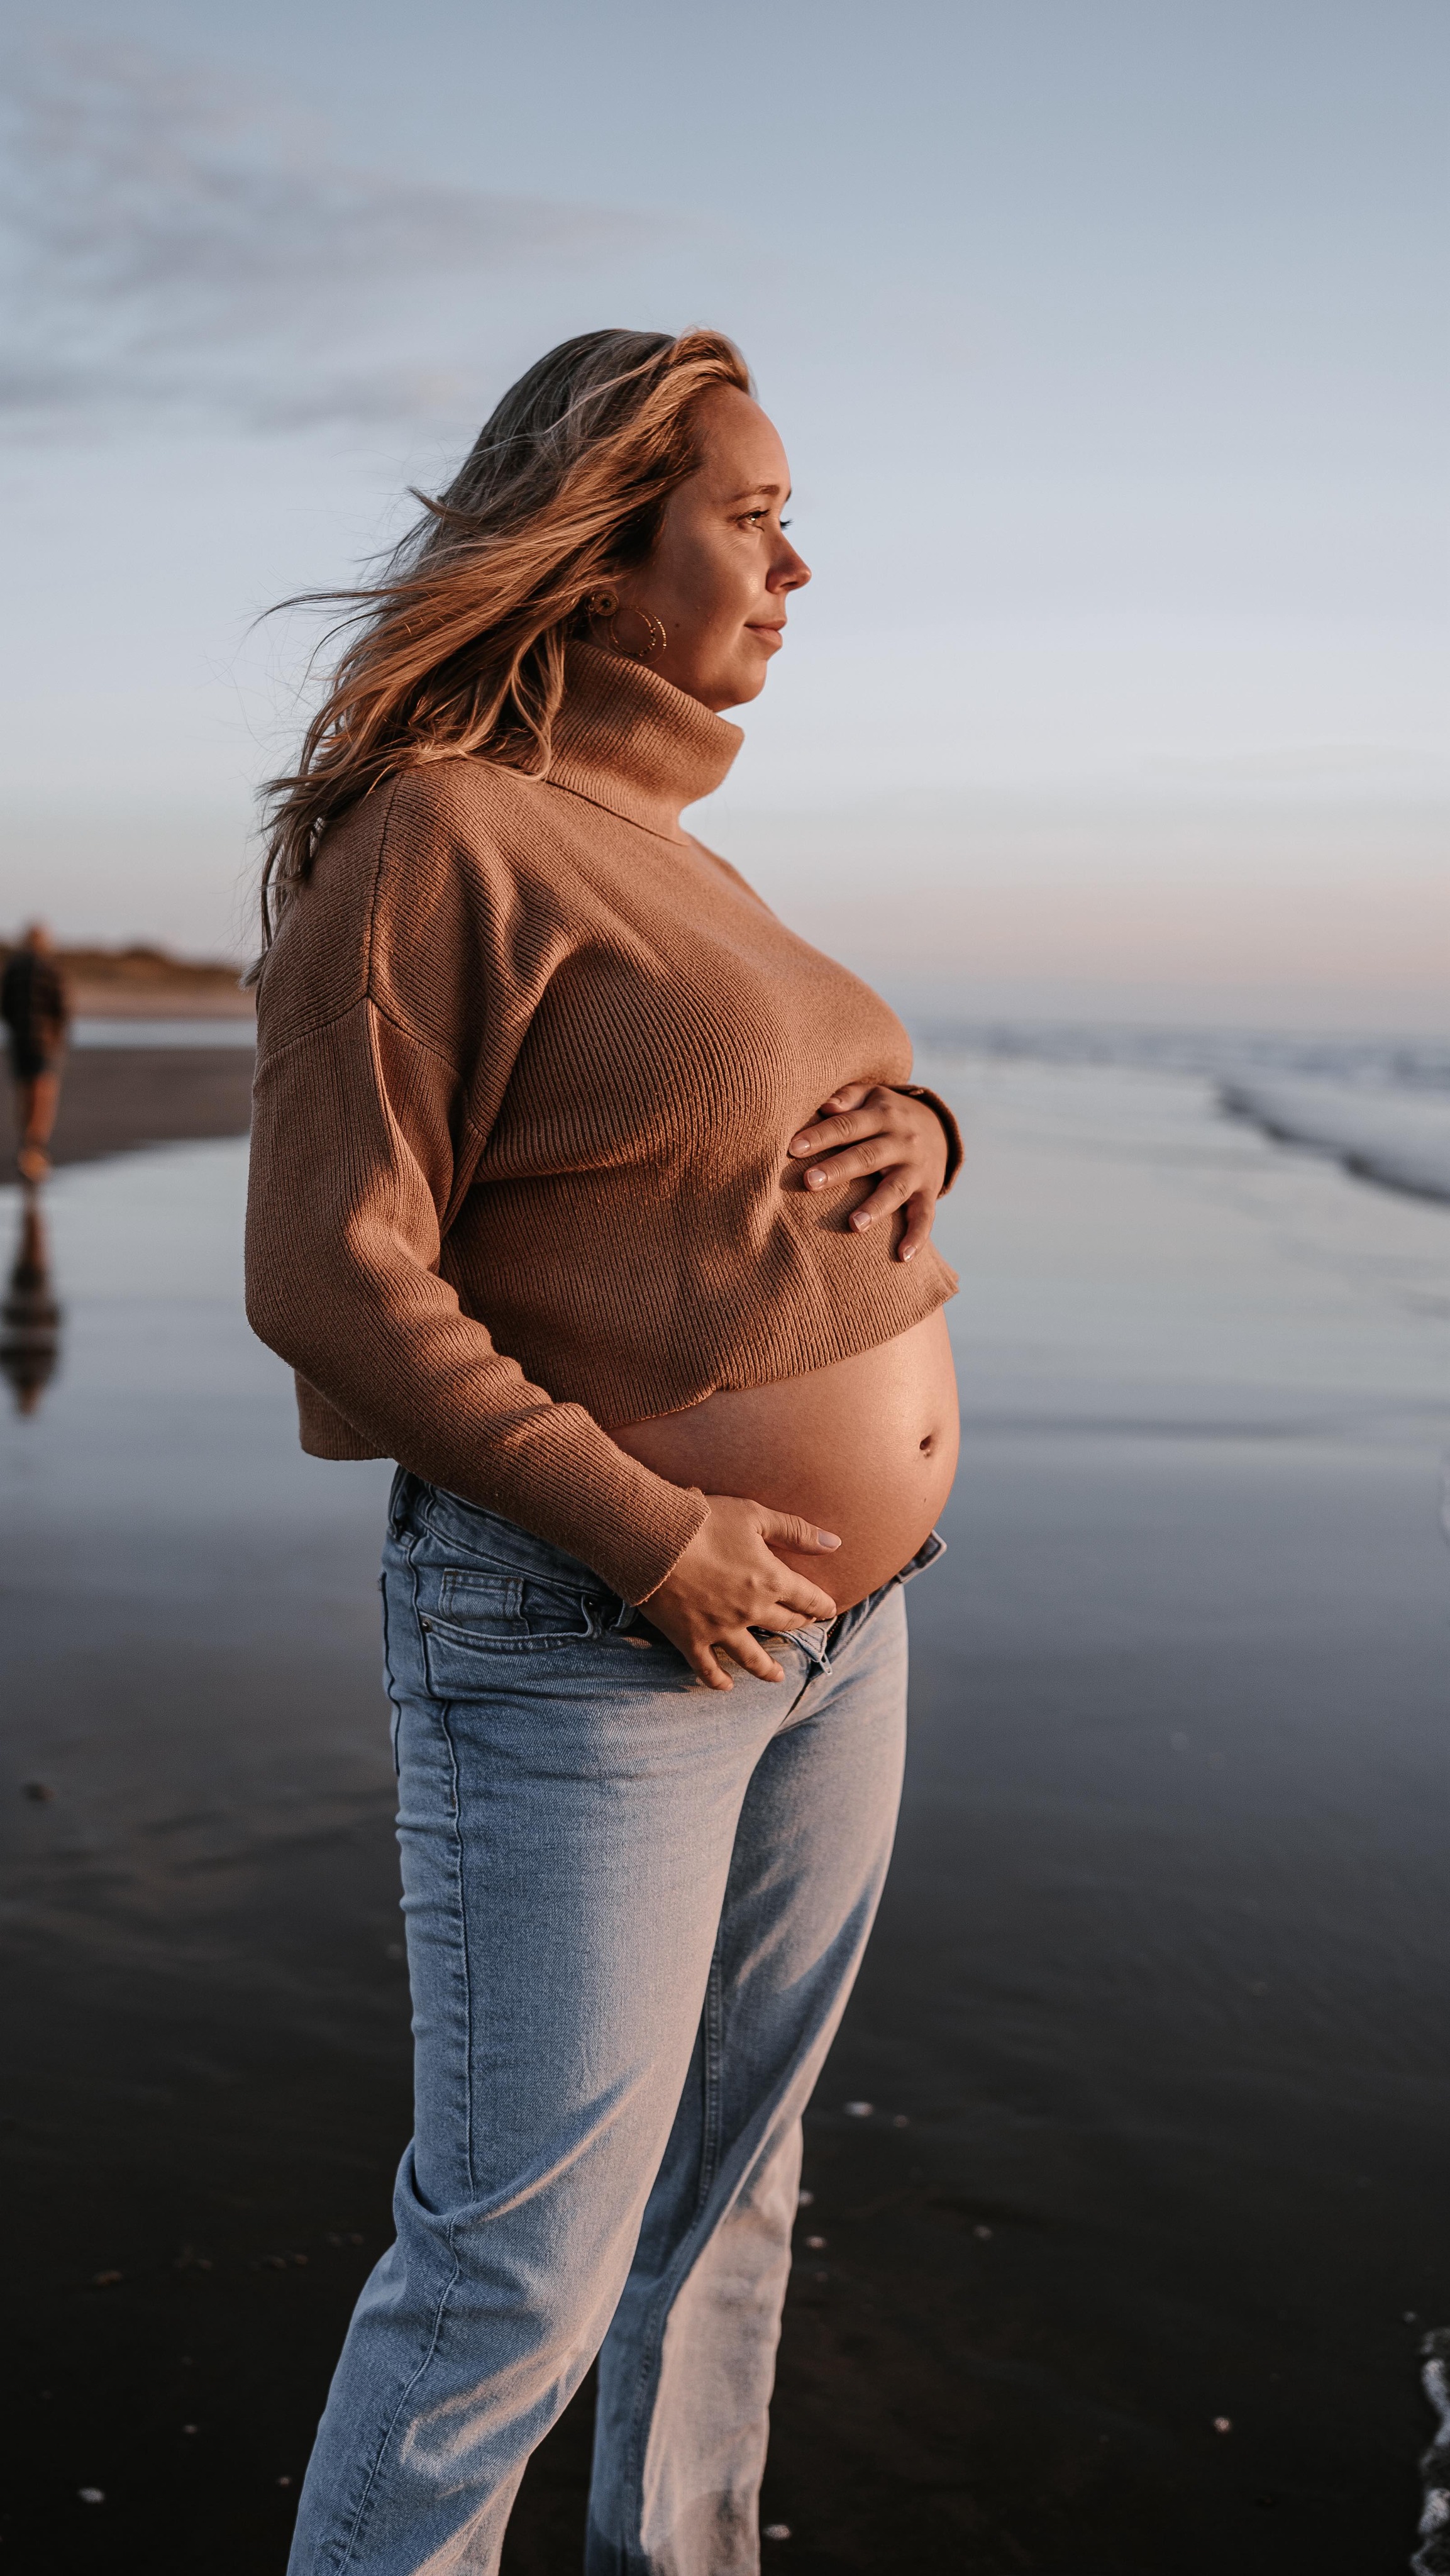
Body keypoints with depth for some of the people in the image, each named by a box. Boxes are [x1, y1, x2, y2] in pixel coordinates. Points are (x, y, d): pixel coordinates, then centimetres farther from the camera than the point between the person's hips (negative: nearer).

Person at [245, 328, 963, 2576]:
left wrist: (920, 1133, -3)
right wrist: (651, 1536, -20)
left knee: (733, 2176, 20)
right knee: (527, 2263, 0)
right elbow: (327, 1273, -19)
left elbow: (843, 1105, 22)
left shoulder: (667, 852, 13)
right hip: (589, 1639, -8)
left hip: (841, 1613, 9)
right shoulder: (440, 837, -14)